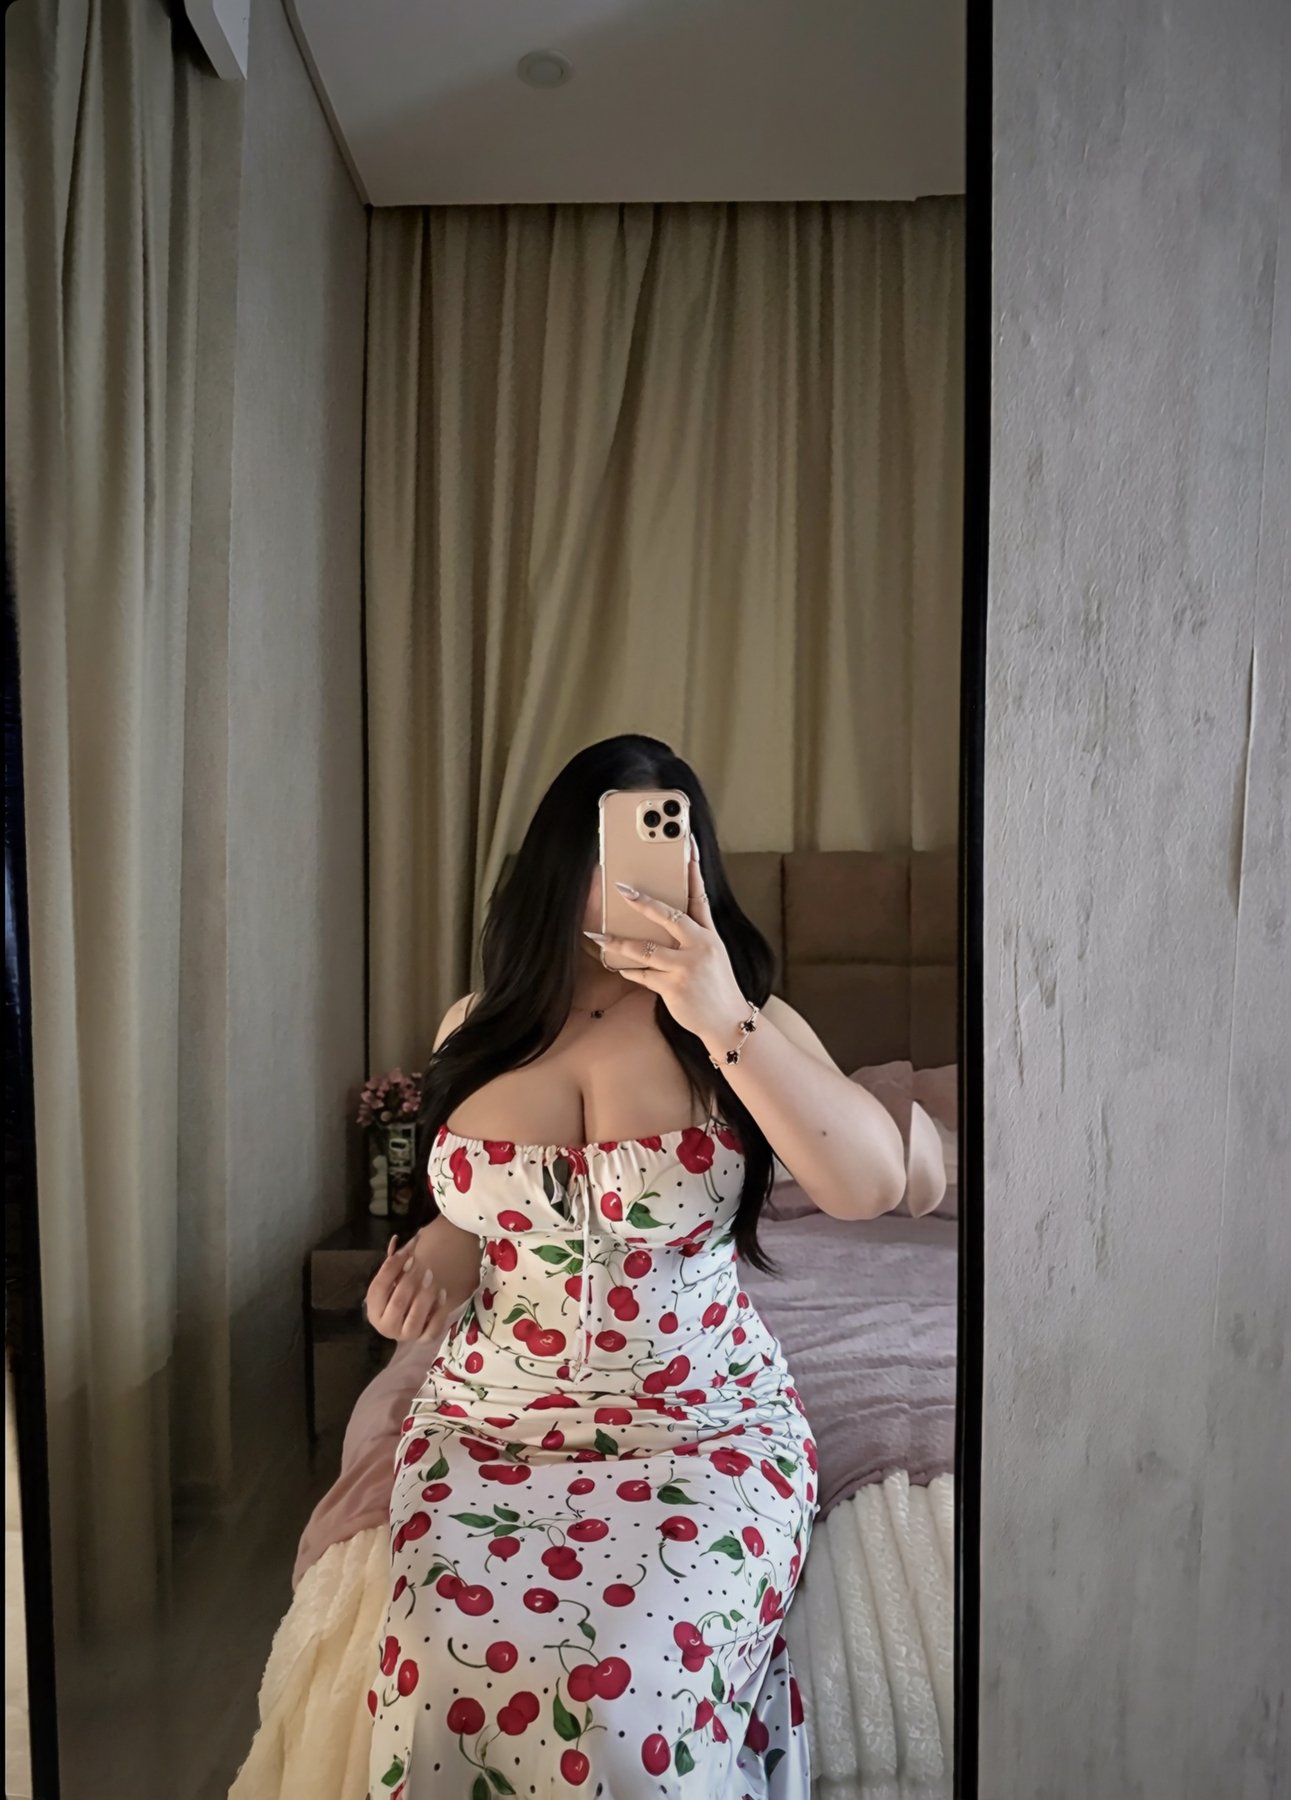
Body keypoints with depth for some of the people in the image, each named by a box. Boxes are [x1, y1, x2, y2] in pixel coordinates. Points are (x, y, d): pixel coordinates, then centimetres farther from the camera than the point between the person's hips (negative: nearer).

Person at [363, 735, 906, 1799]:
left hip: (707, 1425, -2)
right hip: (491, 1421, 3)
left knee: (629, 1685, -26)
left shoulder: (747, 1020, -3)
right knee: (460, 1666, -23)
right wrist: (436, 1259, -4)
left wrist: (723, 1022, -26)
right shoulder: (479, 1028, 5)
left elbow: (875, 1186, -18)